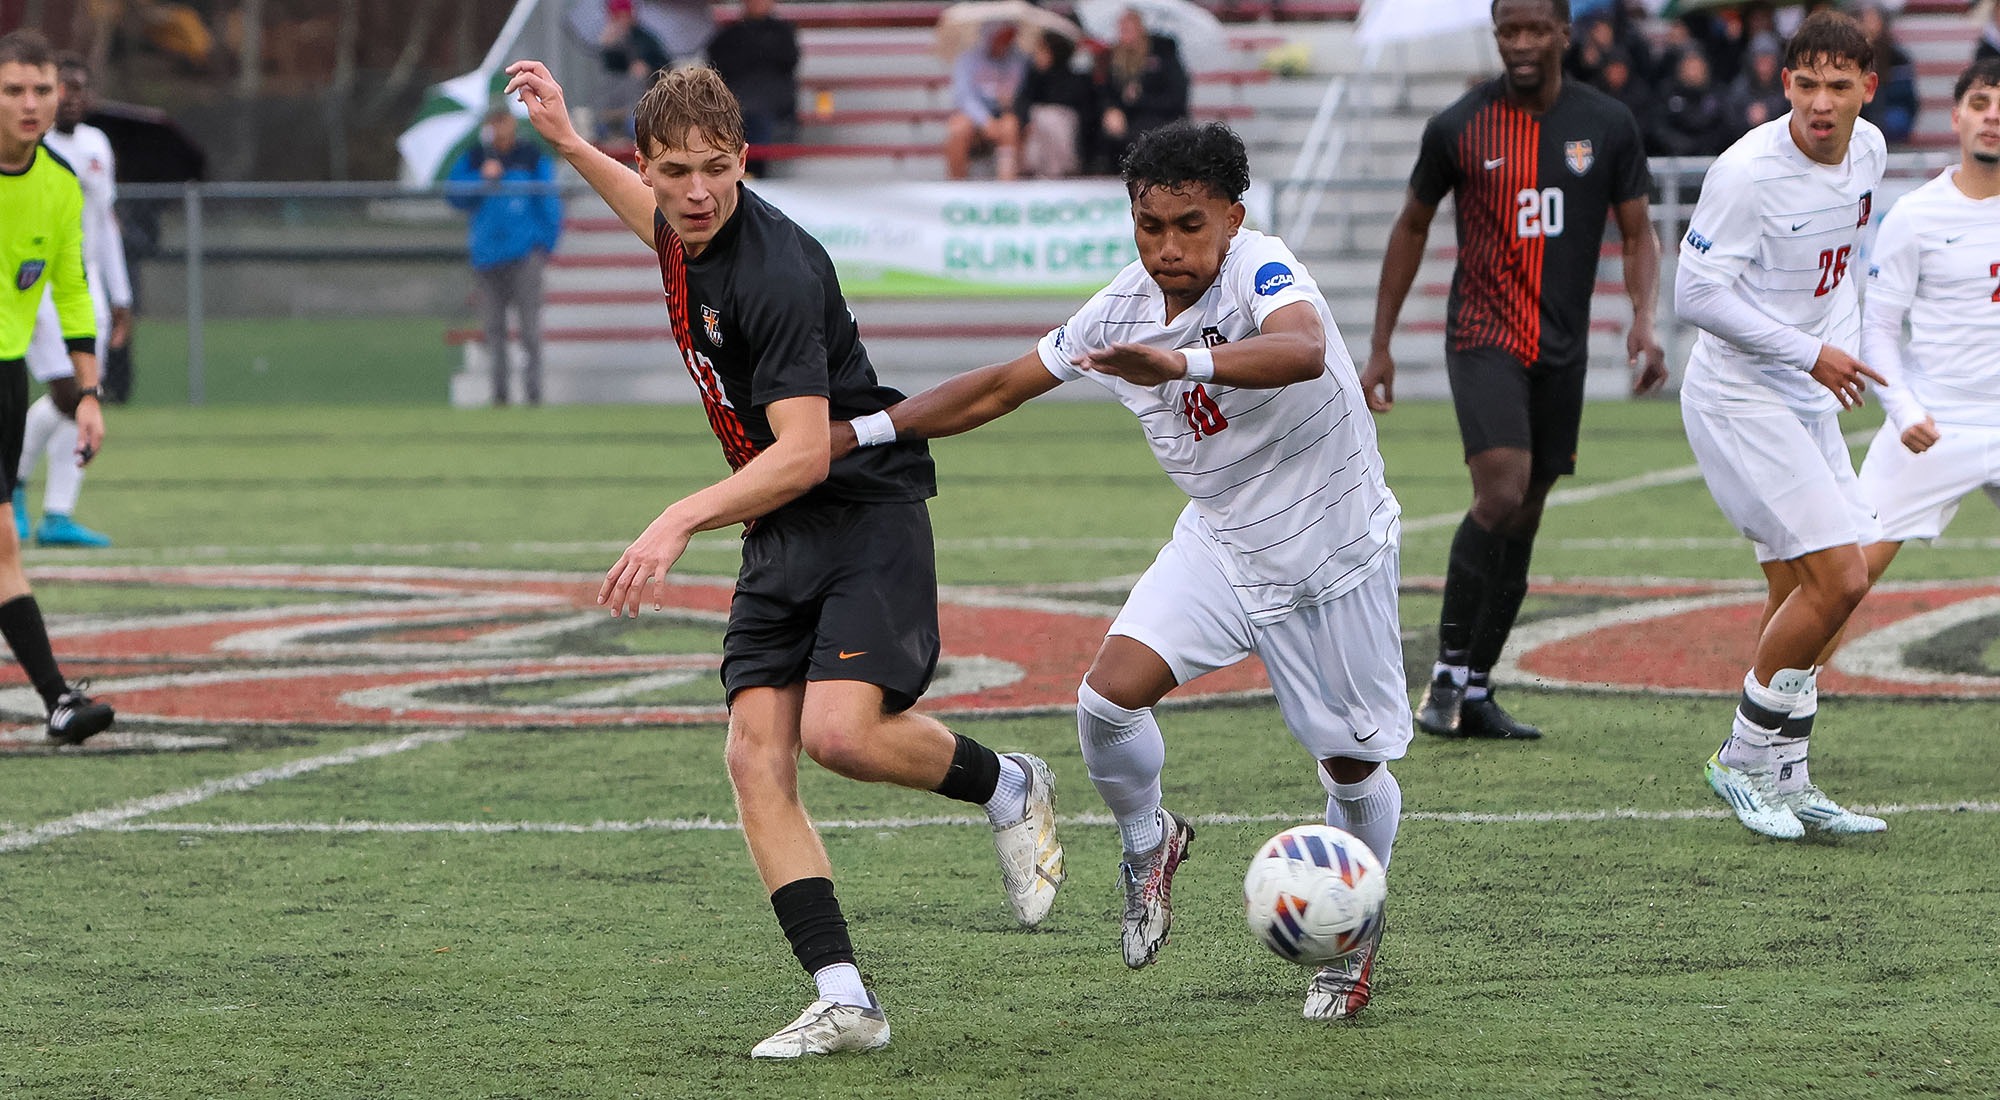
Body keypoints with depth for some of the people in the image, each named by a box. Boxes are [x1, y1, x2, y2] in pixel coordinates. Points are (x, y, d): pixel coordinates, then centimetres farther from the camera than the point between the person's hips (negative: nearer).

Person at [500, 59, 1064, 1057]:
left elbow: (803, 453, -27)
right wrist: (567, 142, 31)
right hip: (779, 534, 8)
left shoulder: (775, 274, -23)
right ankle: (845, 1000, -10)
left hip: (867, 512, -8)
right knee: (757, 756, -8)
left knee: (840, 732, -25)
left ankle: (1005, 787, 6)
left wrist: (681, 521, -34)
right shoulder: (688, 233, 4)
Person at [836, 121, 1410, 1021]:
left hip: (1335, 555, -4)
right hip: (1218, 543, 5)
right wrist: (860, 433, -2)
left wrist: (1180, 362, -66)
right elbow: (999, 388, 4)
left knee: (1354, 765, 4)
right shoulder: (1121, 312, -8)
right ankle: (1147, 846, 15)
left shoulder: (1261, 272, -27)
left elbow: (1302, 350, -51)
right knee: (1110, 695, -16)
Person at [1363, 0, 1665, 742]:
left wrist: (1644, 319, -13)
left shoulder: (1608, 126, 2)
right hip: (1483, 337, -3)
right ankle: (1449, 672, -10)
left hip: (1562, 347, 3)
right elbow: (1412, 228, 10)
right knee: (1502, 491, -22)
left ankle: (1475, 693, 16)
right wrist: (1380, 346, 9)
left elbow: (1638, 236, 7)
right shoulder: (1458, 128, -2)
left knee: (1523, 520, 6)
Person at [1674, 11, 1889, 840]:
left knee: (1798, 598, 9)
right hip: (1738, 399, -8)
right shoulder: (1747, 172, -23)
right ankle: (1745, 757, -2)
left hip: (1808, 400, 8)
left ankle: (1784, 782, 19)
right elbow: (1697, 293, -21)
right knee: (1839, 579, -15)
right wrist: (1811, 354, -20)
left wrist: (1840, 351, 15)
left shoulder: (1868, 151, 1)